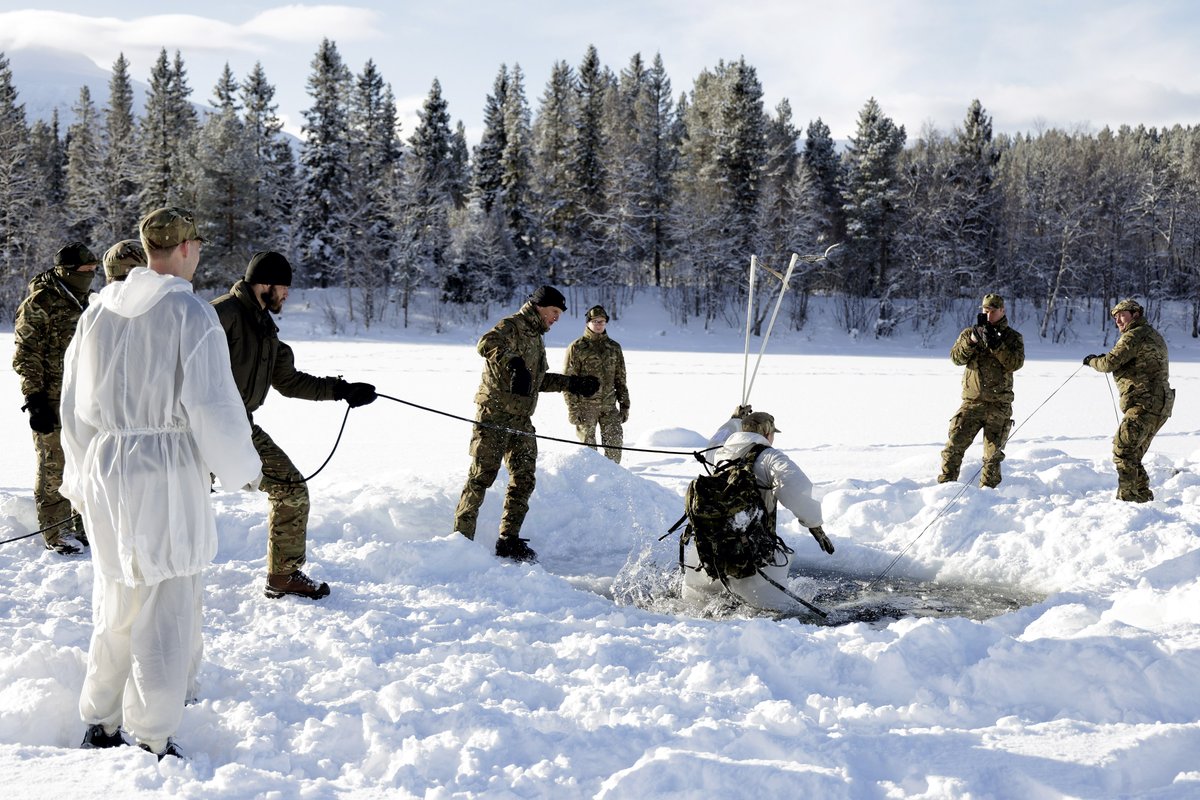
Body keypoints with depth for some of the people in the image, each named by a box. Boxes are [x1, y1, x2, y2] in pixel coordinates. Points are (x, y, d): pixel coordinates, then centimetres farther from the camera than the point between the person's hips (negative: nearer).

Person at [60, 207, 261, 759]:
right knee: (168, 609, 3)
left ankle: (99, 724, 27)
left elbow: (74, 404, 12)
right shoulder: (189, 312, -11)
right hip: (167, 471, -6)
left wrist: (81, 476, 23)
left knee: (116, 604, 19)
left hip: (103, 471, 6)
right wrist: (241, 467, 3)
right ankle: (152, 743, 7)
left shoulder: (100, 310, 7)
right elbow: (212, 408, -13)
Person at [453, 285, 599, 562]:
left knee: (524, 479, 6)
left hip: (521, 420, 9)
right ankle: (462, 537, -3)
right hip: (495, 416, -9)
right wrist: (513, 362, -45)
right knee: (482, 476, -8)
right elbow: (486, 344, -29)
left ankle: (509, 540, 11)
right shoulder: (512, 326, -8)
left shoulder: (536, 338, 22)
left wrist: (573, 383, 29)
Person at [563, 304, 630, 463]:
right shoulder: (577, 347, 0)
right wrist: (572, 408, -9)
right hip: (585, 406, -3)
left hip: (609, 406, 4)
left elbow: (620, 379, 17)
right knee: (588, 444, 0)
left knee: (615, 442, -1)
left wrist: (625, 405, 12)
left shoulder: (614, 348, 13)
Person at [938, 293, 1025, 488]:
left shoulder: (1012, 337, 6)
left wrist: (995, 344, -20)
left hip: (999, 405, -1)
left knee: (993, 453, 3)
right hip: (972, 401, 1)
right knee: (955, 444, -9)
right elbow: (956, 357, -4)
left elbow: (1016, 362, -11)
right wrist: (972, 340, -18)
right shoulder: (969, 333, 10)